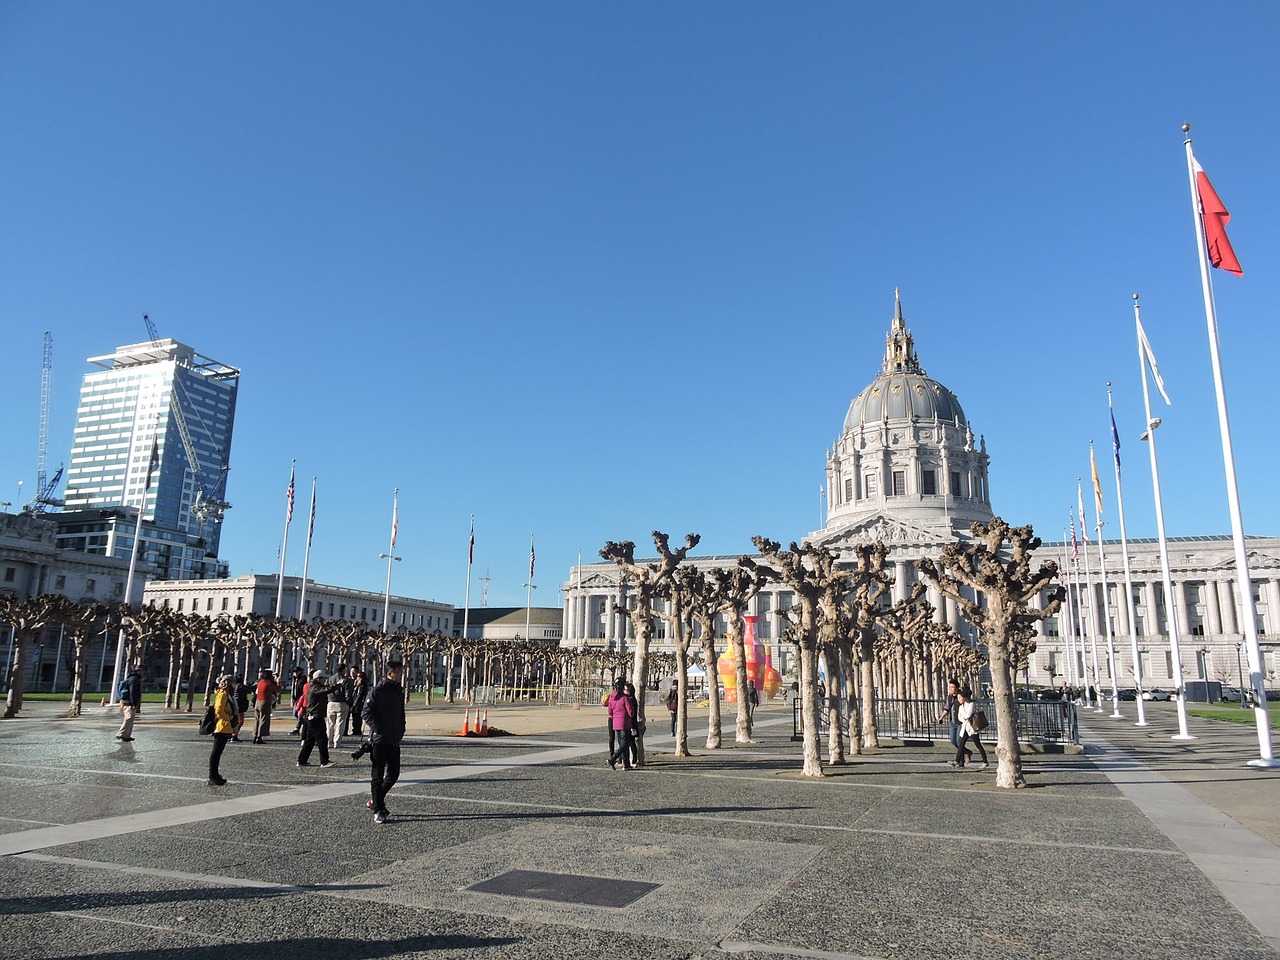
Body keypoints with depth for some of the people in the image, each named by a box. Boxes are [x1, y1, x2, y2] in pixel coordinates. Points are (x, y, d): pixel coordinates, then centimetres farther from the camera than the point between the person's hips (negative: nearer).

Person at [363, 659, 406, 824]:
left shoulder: (399, 691, 12)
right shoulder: (377, 691, -10)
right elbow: (367, 714, -13)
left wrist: (401, 730, 11)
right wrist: (378, 729, -18)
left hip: (394, 741, 7)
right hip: (379, 740, -7)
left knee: (394, 773, 10)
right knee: (377, 775, 0)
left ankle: (375, 800, 28)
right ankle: (378, 810, 5)